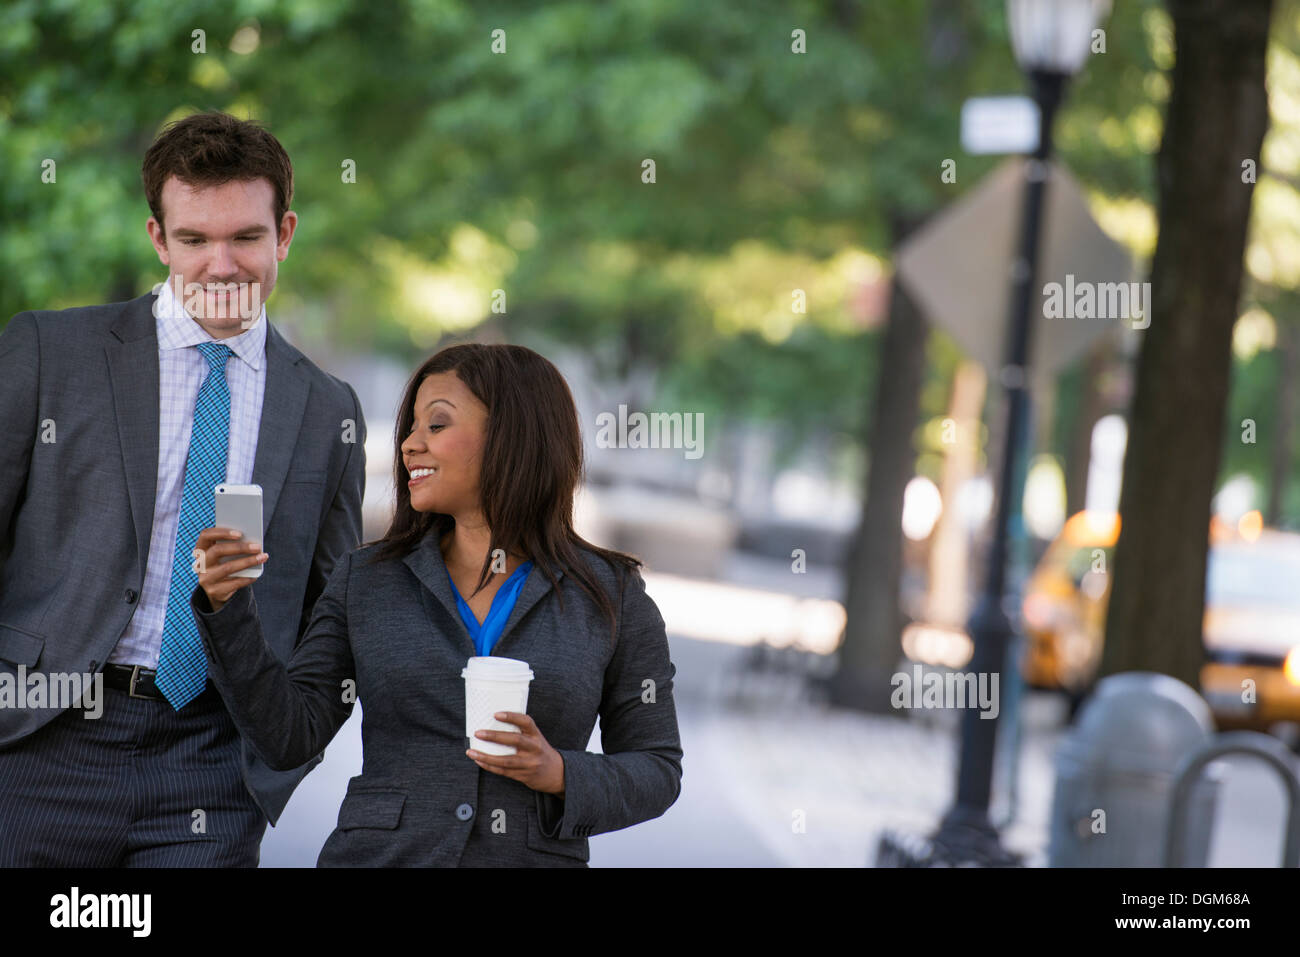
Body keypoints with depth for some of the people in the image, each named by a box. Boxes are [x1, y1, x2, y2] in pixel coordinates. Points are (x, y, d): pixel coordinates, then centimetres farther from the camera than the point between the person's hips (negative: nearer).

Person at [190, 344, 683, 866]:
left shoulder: (611, 594, 1)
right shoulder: (366, 579, 6)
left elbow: (656, 768, 4)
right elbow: (287, 735, 1)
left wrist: (559, 774, -14)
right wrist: (227, 609, -10)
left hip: (534, 858, -1)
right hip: (376, 854, 1)